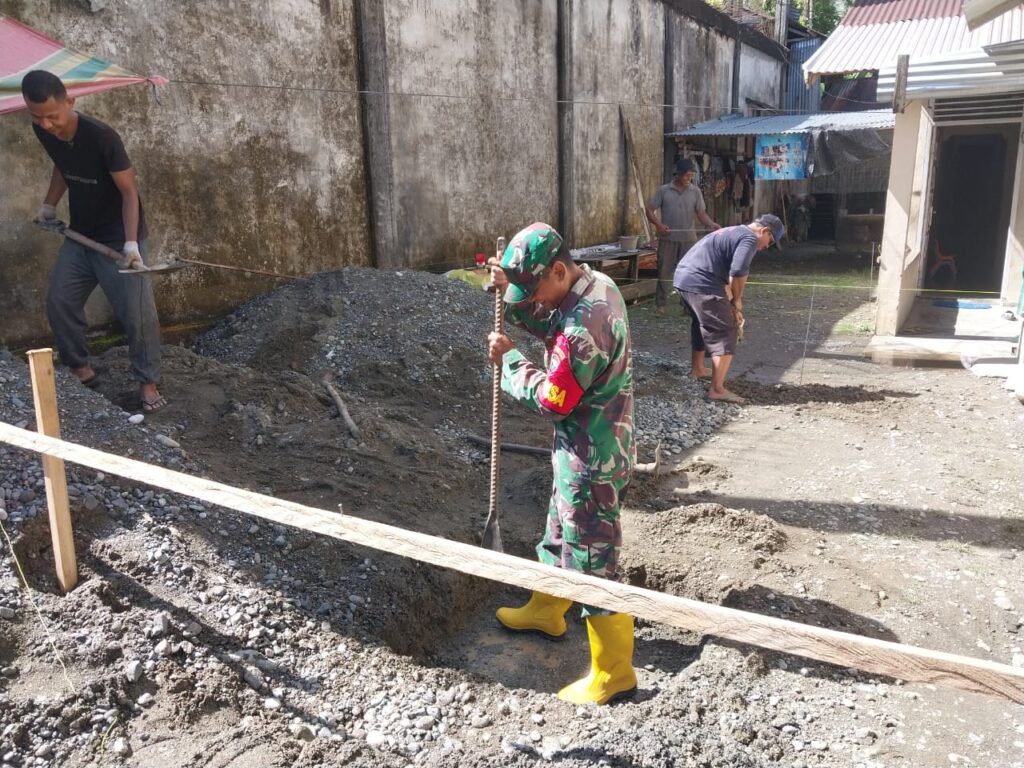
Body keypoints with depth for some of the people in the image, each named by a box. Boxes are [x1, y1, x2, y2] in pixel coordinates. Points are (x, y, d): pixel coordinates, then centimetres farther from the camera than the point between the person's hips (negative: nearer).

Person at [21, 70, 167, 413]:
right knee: (58, 302, 8)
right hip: (79, 237, 7)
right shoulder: (43, 132, -6)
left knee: (138, 314, -9)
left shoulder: (102, 137, -24)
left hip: (118, 239, -6)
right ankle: (81, 368, 26)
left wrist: (131, 243, -30)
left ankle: (148, 382, 6)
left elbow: (129, 191, -21)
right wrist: (49, 205, 14)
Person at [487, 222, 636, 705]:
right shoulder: (597, 284, 1)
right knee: (560, 533, 27)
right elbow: (550, 327, 15)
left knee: (591, 561, 1)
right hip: (591, 446, 10)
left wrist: (509, 361, -11)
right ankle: (545, 612, 49)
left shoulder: (584, 325, -30)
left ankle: (613, 673, 16)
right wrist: (511, 294, -1)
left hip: (591, 457, -10)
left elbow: (552, 400, -23)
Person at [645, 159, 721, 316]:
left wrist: (711, 225, -18)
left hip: (688, 239, 1)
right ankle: (659, 304, 12)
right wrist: (658, 224, -15)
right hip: (668, 238, -1)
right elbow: (649, 210, 2)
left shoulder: (695, 191, 4)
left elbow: (701, 213, 2)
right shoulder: (664, 190, 1)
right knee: (664, 272, 3)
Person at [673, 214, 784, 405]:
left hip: (682, 278, 10)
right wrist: (737, 300, -2)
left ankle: (697, 369, 44)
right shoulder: (749, 238, -4)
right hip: (701, 285, -10)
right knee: (725, 334, -3)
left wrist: (730, 300, 23)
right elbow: (738, 273, -18)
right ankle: (717, 389, -5)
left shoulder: (733, 232, 27)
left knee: (702, 326, 29)